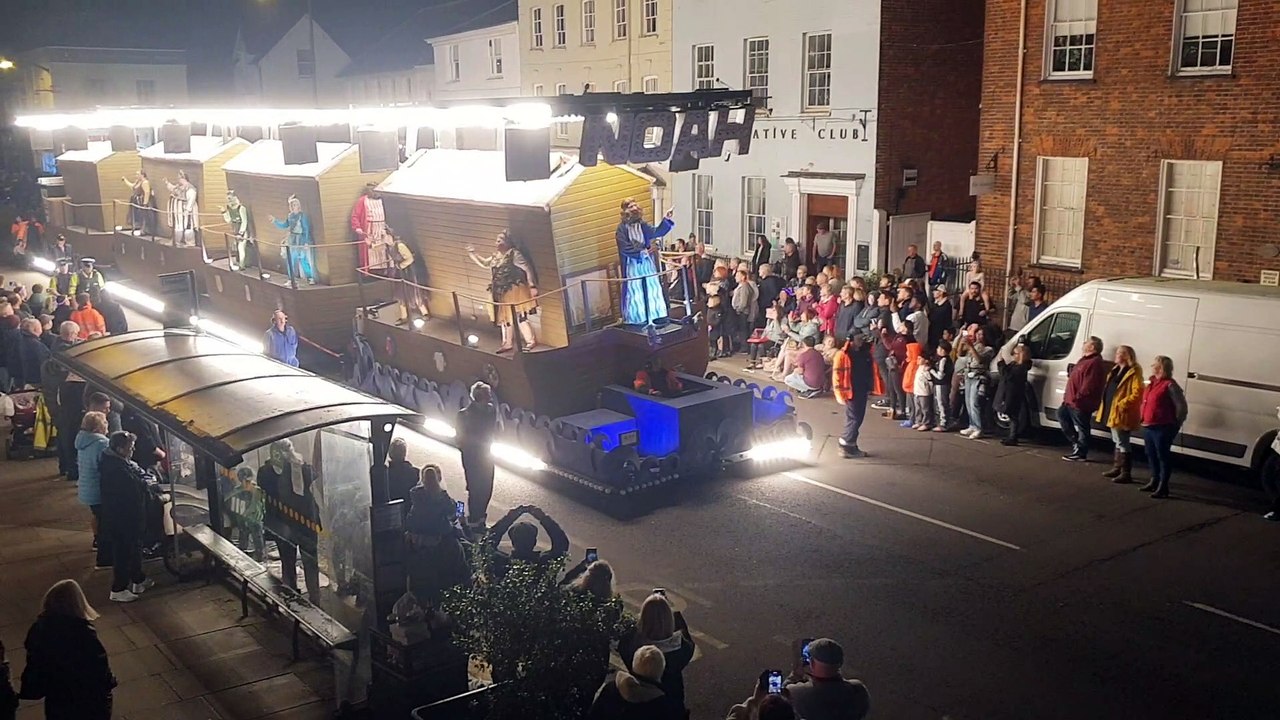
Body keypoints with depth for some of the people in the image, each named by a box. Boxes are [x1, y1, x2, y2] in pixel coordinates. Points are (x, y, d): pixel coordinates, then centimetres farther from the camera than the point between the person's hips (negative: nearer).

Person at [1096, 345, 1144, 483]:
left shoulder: (1134, 372, -14)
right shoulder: (1115, 370, 15)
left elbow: (1137, 393, -21)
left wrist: (1123, 404, -24)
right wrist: (1103, 409, 16)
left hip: (1122, 414, -10)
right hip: (1112, 412, 10)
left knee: (1123, 444, -5)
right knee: (1118, 442, 18)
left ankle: (1126, 473, 0)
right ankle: (1117, 468, 28)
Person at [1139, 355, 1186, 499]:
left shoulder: (1169, 385, -15)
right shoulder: (1152, 382, 12)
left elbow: (1181, 406, -15)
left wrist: (1175, 424, -7)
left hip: (1162, 428, -9)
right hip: (1148, 426, 9)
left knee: (1163, 456, -3)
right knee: (1151, 455, 16)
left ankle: (1163, 486, 1)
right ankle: (1154, 481, 29)